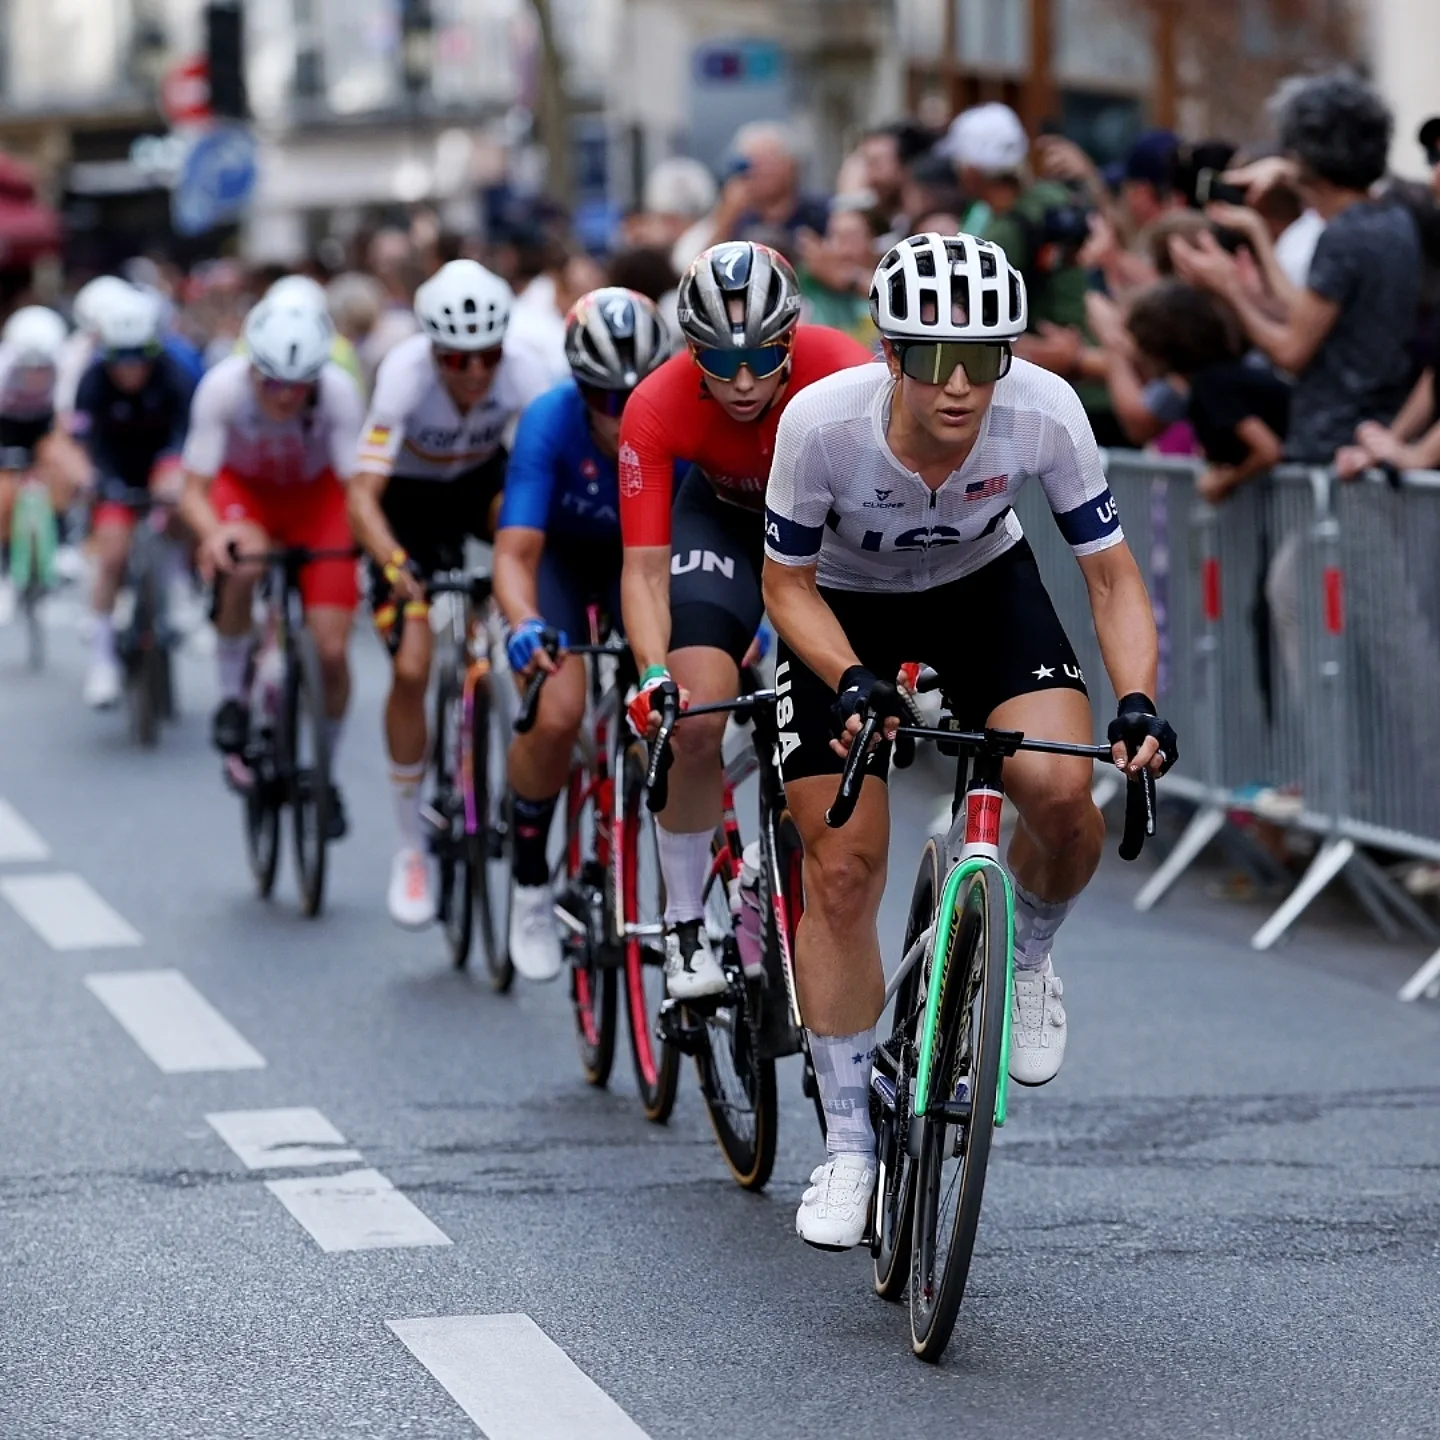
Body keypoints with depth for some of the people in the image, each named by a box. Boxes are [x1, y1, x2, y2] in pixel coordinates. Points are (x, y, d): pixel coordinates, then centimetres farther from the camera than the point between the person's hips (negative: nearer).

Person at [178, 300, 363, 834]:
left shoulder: (338, 392, -31)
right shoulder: (223, 387, -31)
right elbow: (193, 492, -28)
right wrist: (213, 532, -50)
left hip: (316, 494, 1)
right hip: (245, 486, 0)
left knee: (330, 649, -11)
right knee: (240, 567, -37)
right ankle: (234, 700, -13)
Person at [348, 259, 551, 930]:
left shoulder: (521, 378, -31)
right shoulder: (405, 376, -35)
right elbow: (363, 496, -40)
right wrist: (397, 567, -56)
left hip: (479, 480, 3)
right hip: (409, 498, -3)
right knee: (411, 666, -12)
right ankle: (411, 848, 4)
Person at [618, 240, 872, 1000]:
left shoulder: (844, 375, -36)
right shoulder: (657, 408, -31)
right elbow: (644, 566, -30)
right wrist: (653, 674, -47)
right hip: (723, 517, 0)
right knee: (698, 724, -18)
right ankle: (684, 925, 0)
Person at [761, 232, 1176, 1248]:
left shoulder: (1045, 413, -30)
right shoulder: (823, 422, -33)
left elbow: (1113, 574, -19)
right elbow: (788, 584, -17)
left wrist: (1138, 702, -34)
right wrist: (851, 683, -34)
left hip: (986, 591, 1)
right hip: (846, 611, -1)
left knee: (1062, 795, -25)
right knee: (841, 869, -8)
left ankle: (1026, 960, 10)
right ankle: (849, 1148, 6)